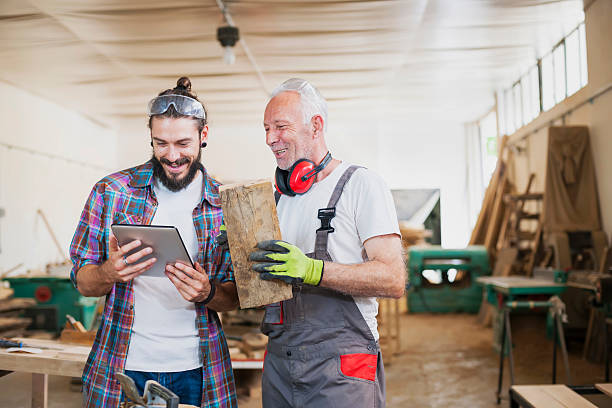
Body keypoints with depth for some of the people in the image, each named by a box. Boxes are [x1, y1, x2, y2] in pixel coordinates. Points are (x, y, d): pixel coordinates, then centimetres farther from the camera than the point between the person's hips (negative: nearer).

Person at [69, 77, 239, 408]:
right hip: (121, 369, 0)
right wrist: (109, 273, -22)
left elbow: (235, 297, 2)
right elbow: (82, 282, 1)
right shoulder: (110, 192, -4)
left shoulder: (225, 205, -2)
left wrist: (208, 293, -20)